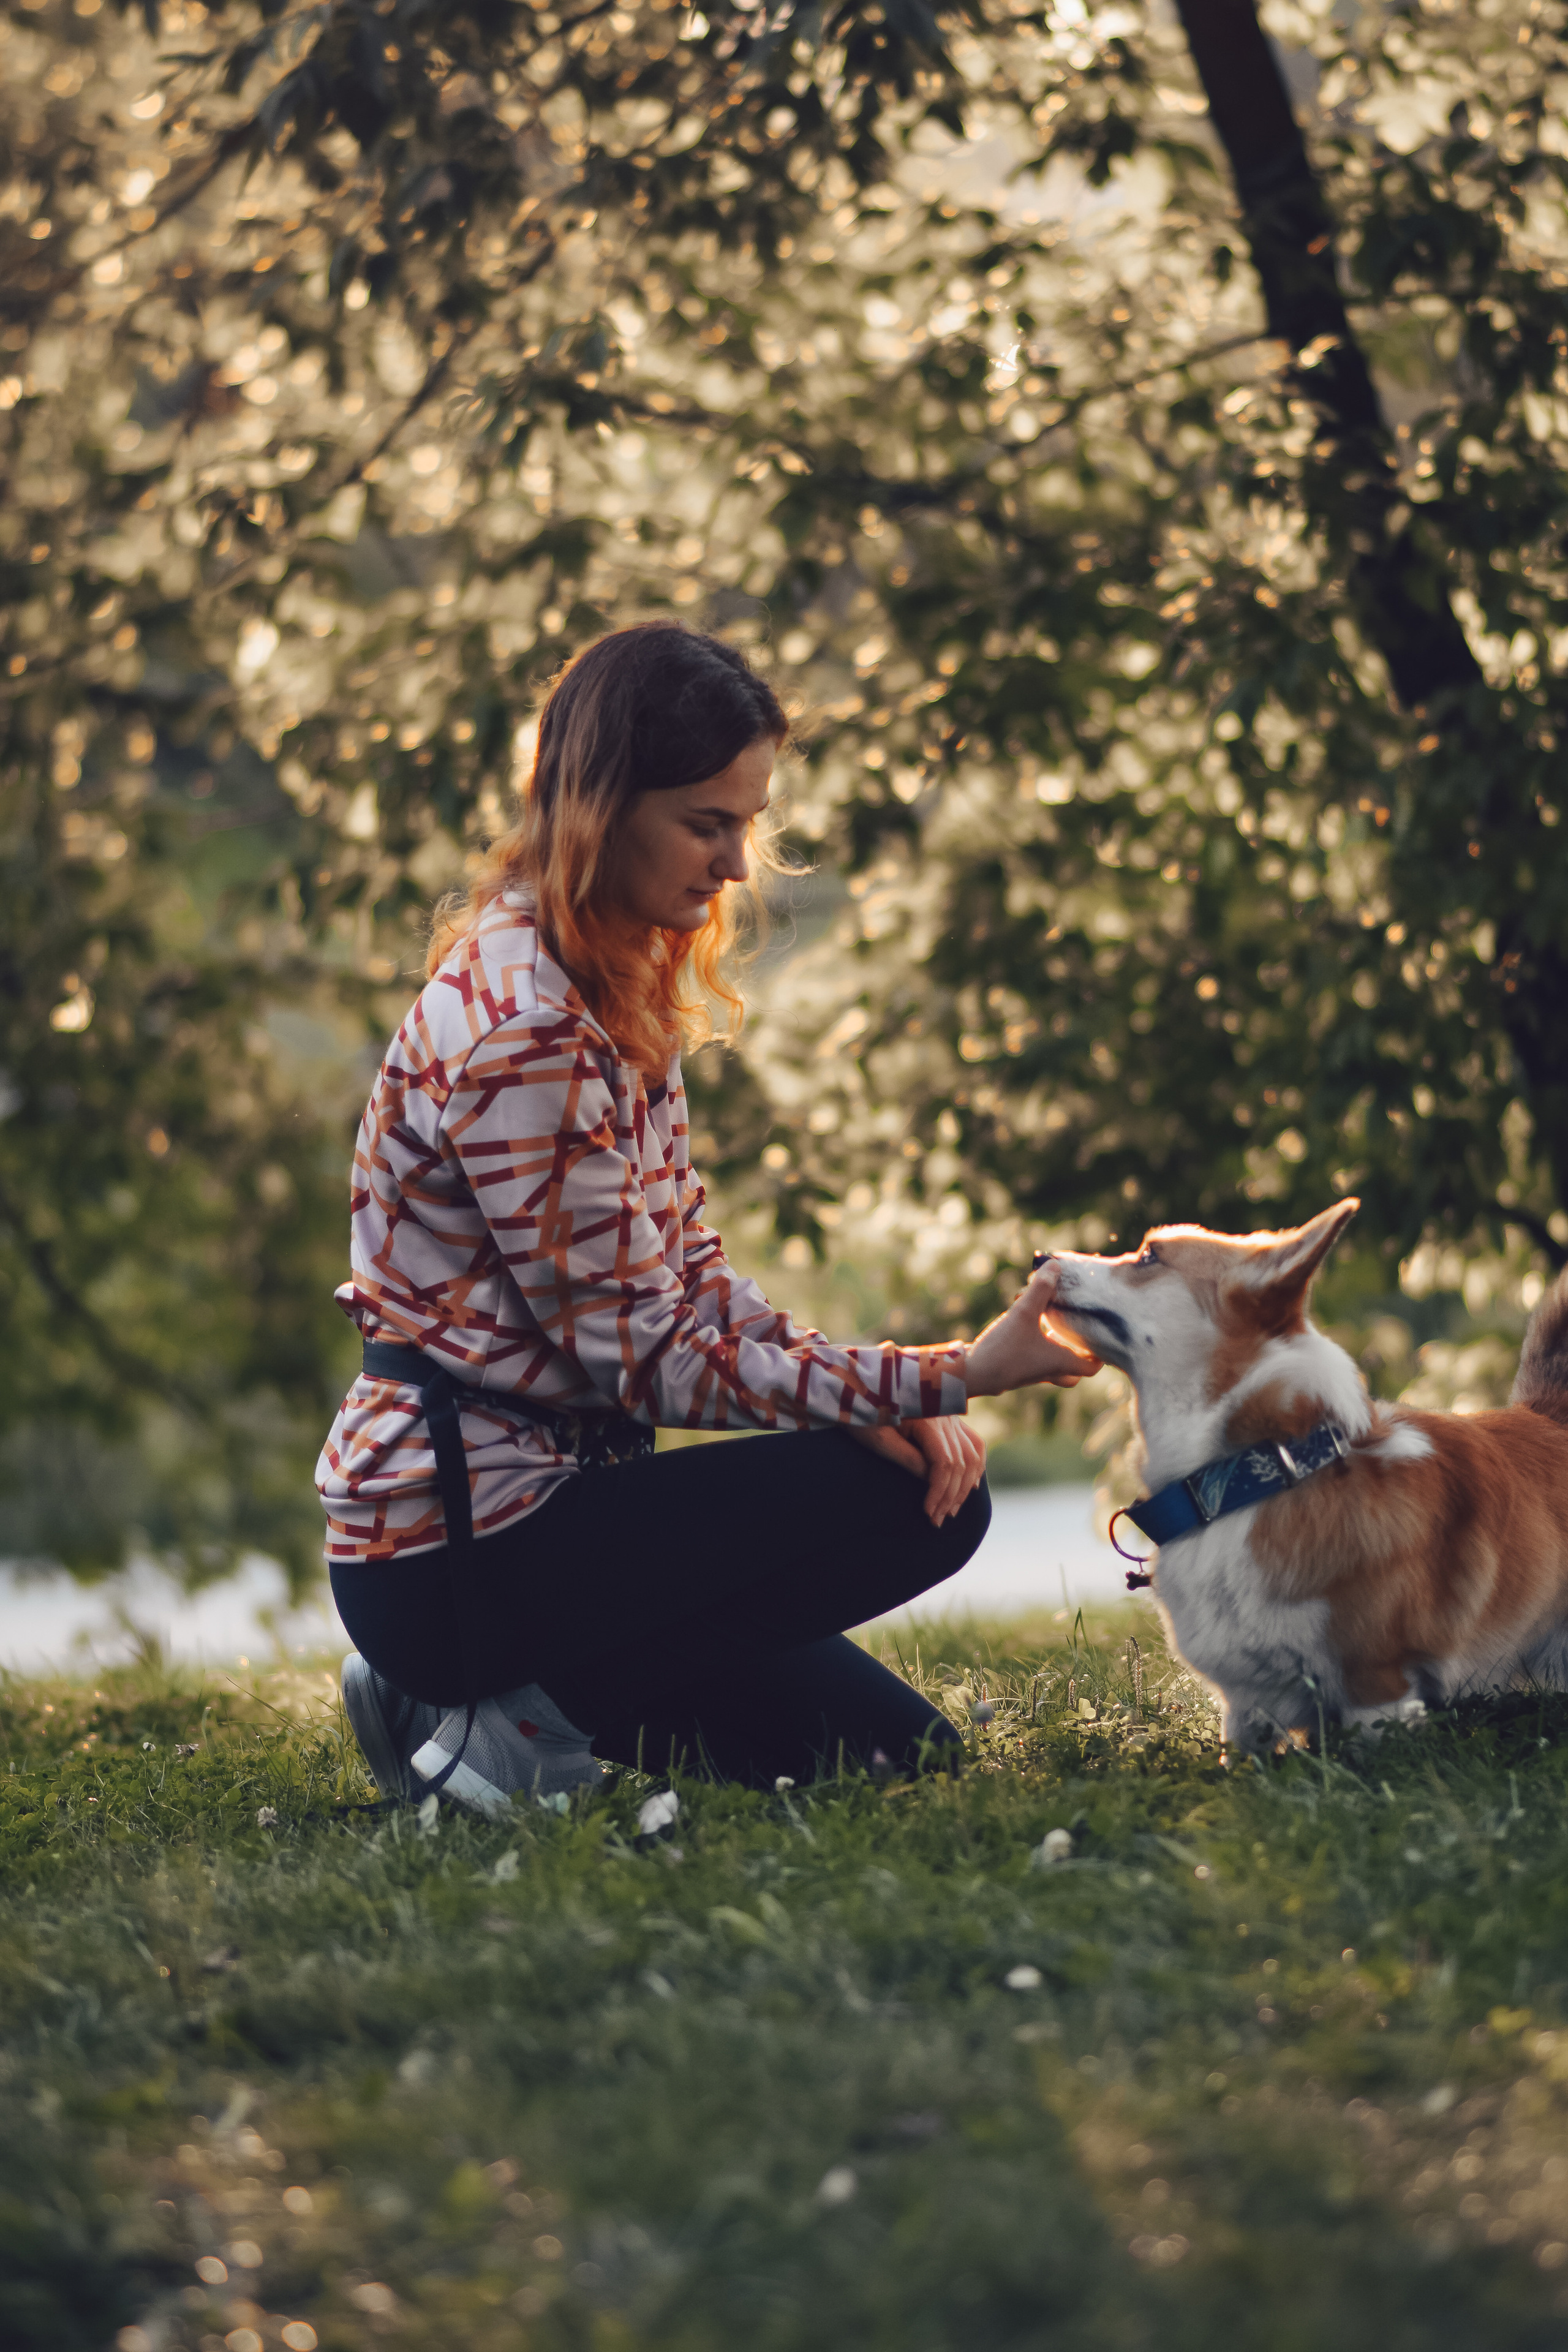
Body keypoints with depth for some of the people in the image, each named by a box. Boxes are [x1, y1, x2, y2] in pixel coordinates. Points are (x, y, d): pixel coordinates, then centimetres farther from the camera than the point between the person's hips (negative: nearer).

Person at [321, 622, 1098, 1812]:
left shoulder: (614, 987, 8)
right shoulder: (519, 1032, -23)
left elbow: (685, 1262, 10)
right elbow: (639, 1350, -20)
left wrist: (853, 1391, -8)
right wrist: (945, 1381, -20)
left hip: (530, 1484, 10)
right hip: (460, 1551, -9)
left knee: (903, 1750, 12)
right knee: (918, 1503, -12)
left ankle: (482, 1697, 13)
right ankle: (527, 1722, -7)